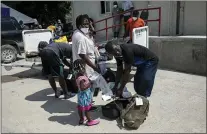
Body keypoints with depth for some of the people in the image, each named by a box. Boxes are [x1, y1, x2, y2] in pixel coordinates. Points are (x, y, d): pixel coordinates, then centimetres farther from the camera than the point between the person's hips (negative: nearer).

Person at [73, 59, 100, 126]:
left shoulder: (78, 76, -2)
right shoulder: (82, 78, -31)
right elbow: (82, 88, -33)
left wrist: (88, 80, 4)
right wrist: (88, 84, -23)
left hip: (82, 95, 9)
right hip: (85, 95, -9)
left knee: (80, 107, 20)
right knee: (86, 108, 6)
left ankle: (81, 119, 37)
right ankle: (90, 121, 22)